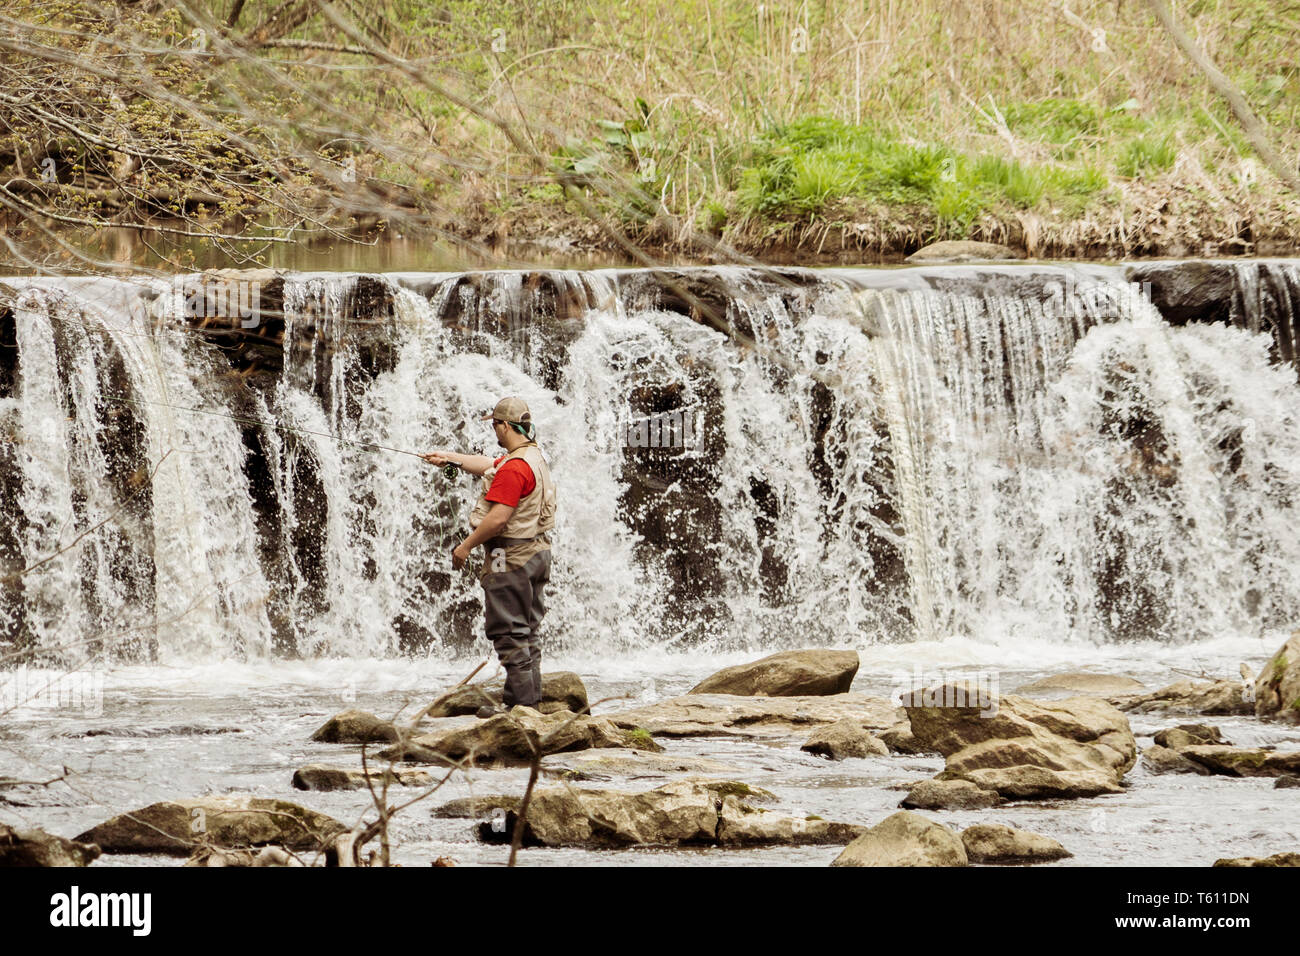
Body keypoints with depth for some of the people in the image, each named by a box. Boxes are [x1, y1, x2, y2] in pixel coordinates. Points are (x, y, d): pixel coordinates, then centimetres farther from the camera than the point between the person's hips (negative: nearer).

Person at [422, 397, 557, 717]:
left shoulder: (514, 468, -21)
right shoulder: (533, 457, 12)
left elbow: (498, 517, -25)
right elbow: (489, 465, 29)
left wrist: (466, 546, -15)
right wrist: (450, 457, 37)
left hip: (511, 557, -10)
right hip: (538, 552, 10)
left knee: (508, 631, -6)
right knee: (526, 631, 14)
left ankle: (519, 700, -7)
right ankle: (532, 699, 17)